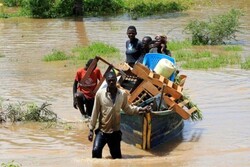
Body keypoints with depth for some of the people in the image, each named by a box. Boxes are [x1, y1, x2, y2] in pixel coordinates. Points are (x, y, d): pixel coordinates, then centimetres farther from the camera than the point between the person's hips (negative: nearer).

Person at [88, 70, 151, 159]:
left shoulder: (122, 94, -3)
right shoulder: (100, 93, -9)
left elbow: (127, 108, 13)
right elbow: (95, 112, -4)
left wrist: (141, 109, 2)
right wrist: (91, 129, -3)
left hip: (115, 131, 2)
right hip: (102, 131, -2)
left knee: (116, 156, 9)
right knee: (96, 151, -20)